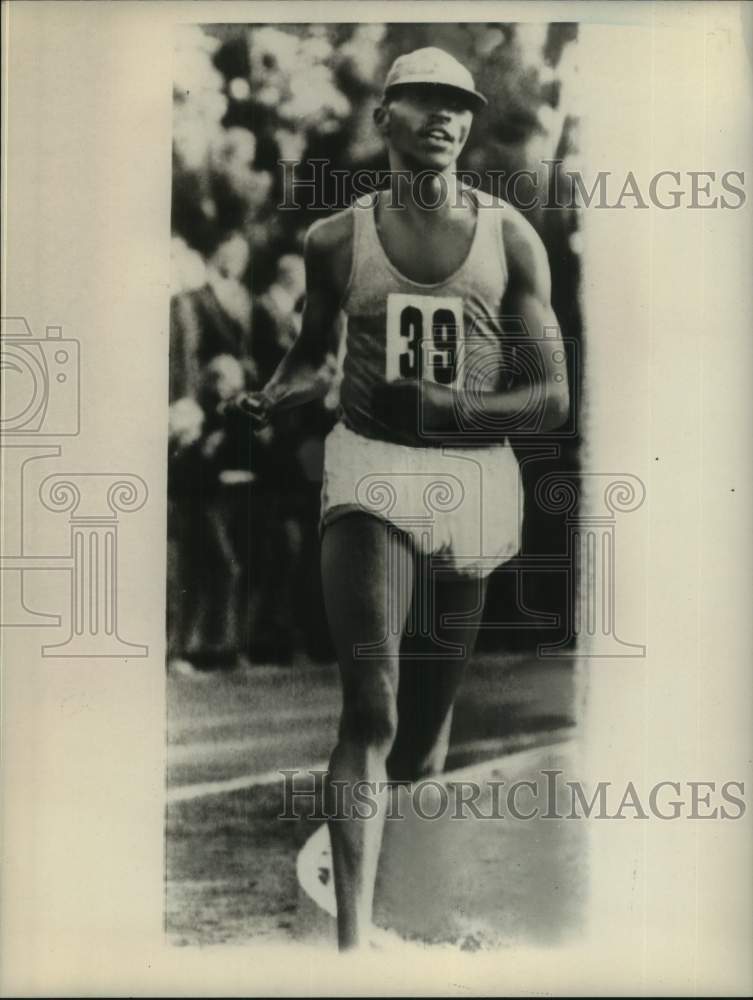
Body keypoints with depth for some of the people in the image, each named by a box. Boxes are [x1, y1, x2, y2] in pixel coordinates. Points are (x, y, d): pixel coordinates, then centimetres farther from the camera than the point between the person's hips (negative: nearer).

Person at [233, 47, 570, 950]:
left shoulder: (510, 239, 3)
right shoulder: (336, 240, 4)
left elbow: (553, 398, -1)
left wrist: (438, 409, -15)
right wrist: (269, 399, -2)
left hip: (472, 478, 1)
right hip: (369, 471, -1)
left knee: (419, 733, 11)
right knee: (369, 708, -17)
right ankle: (352, 938, -11)